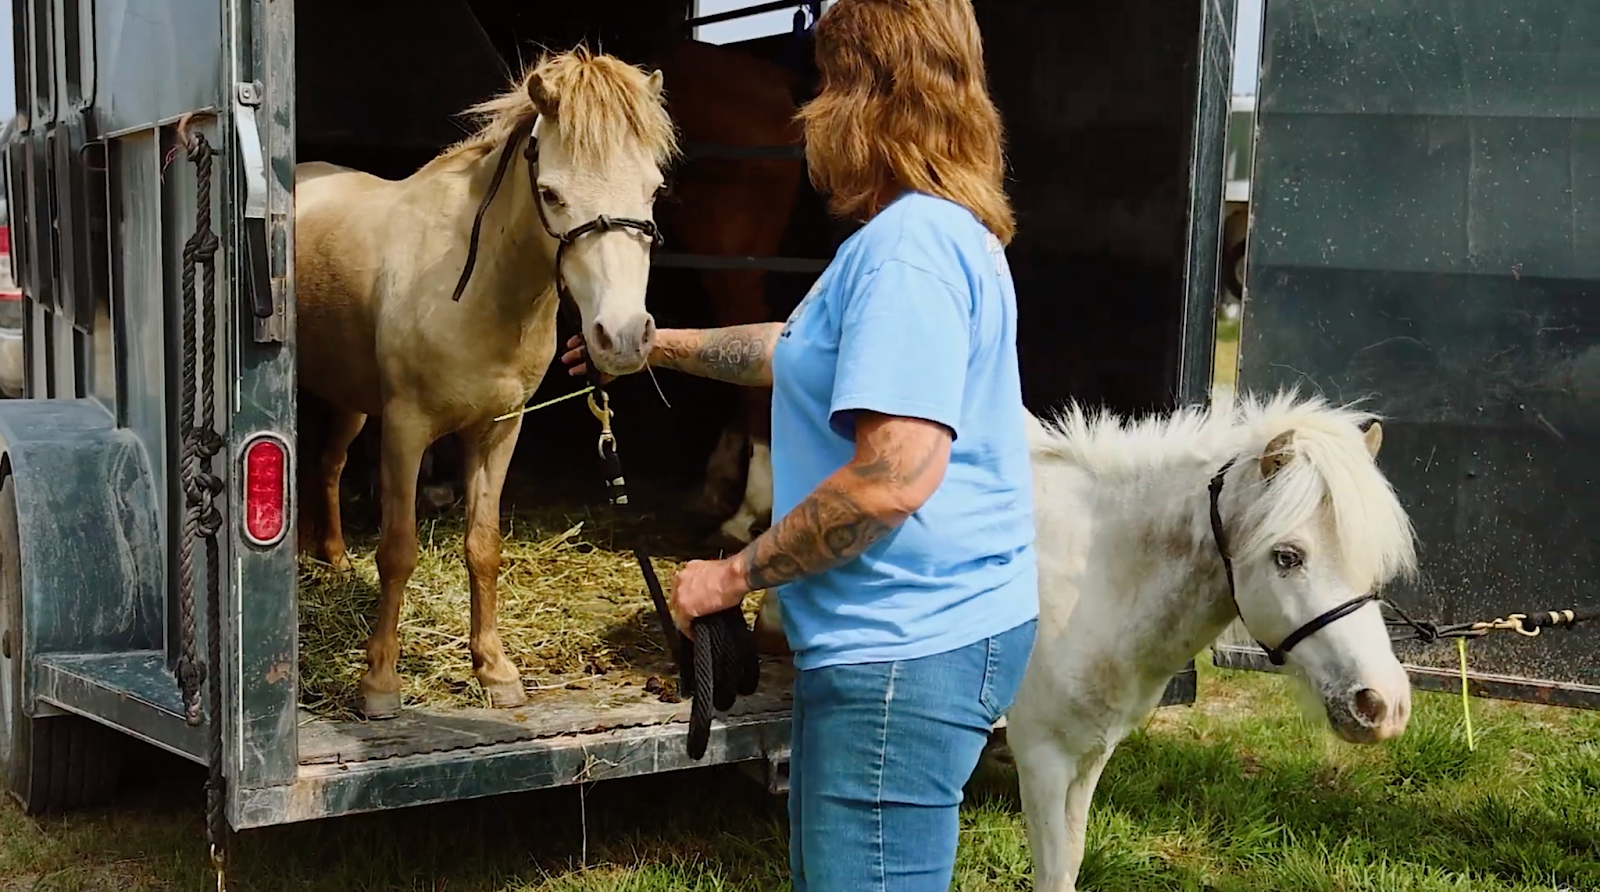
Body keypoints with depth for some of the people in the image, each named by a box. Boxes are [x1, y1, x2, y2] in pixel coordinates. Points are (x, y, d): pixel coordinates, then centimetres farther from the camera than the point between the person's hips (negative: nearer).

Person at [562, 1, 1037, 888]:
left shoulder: (906, 247, -20)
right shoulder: (949, 231, 14)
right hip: (930, 624, 11)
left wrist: (735, 574, -18)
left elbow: (895, 476, -28)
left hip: (906, 647, -11)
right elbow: (801, 351, 30)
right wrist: (658, 343, 37)